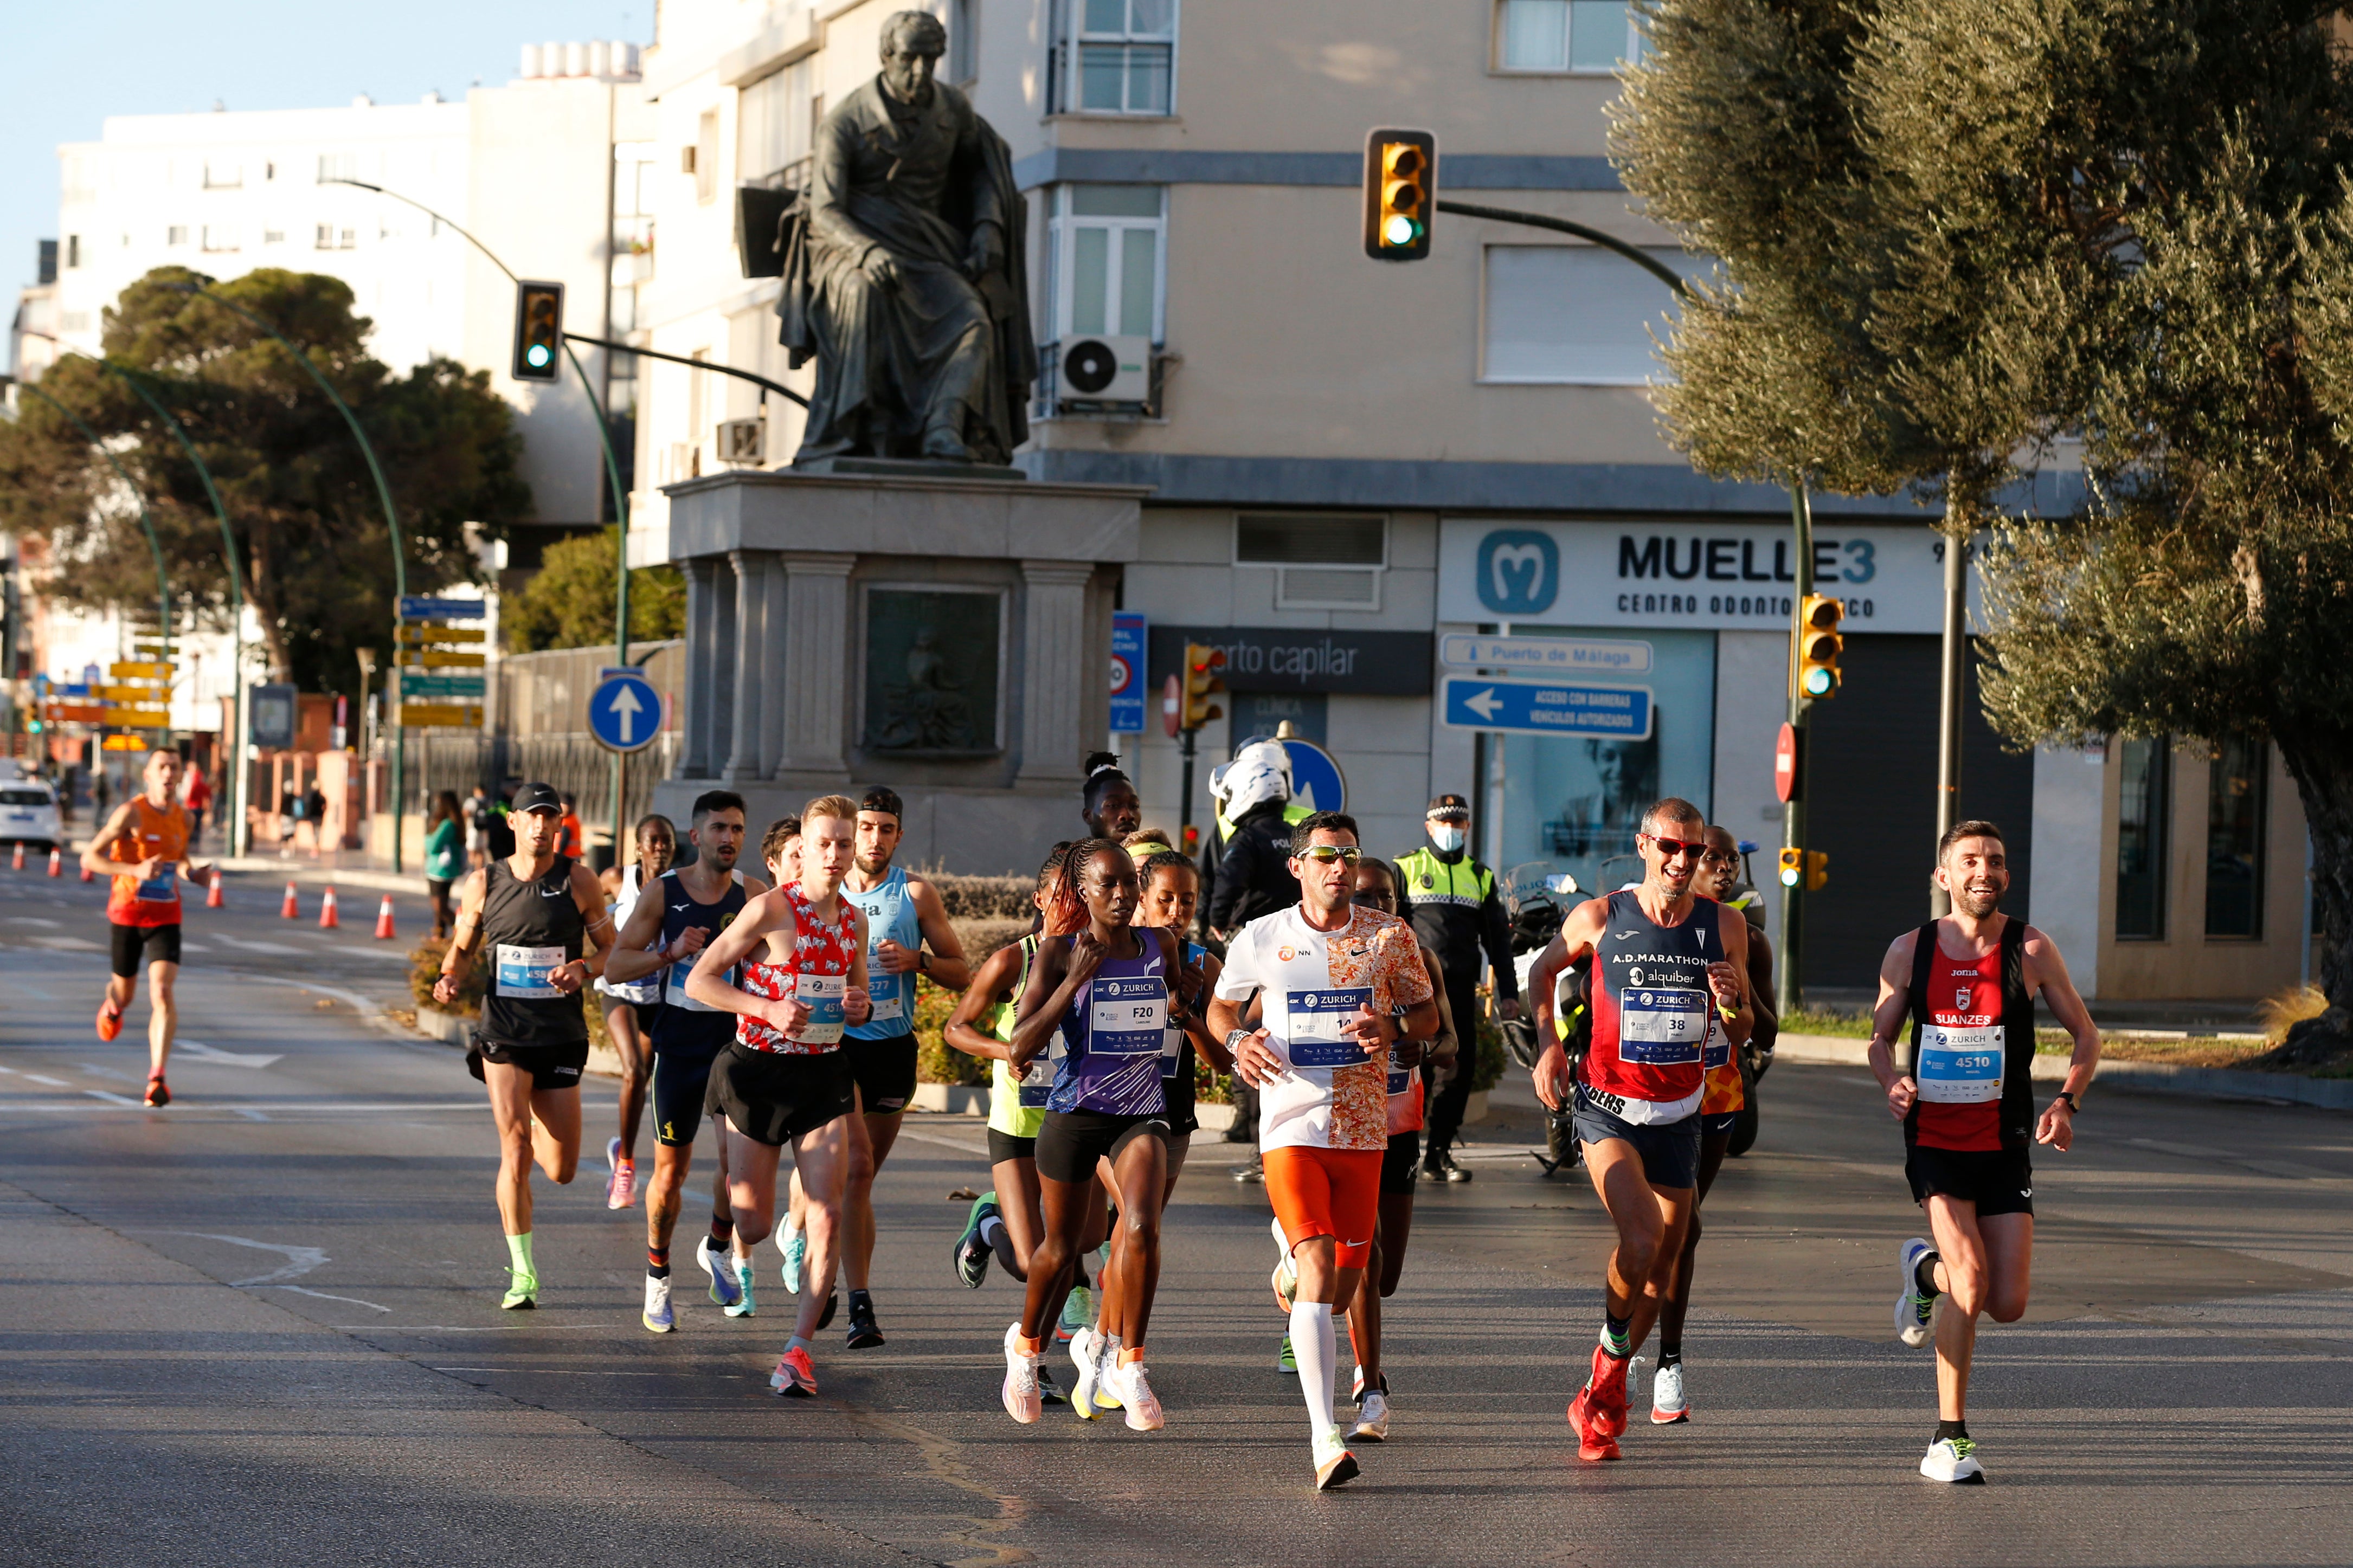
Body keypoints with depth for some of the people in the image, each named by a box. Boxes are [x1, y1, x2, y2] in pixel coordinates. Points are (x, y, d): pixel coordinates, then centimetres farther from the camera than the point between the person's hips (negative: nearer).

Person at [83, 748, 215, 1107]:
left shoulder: (183, 816, 4)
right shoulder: (131, 812, -13)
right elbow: (89, 858, -14)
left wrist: (195, 874, 2)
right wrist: (136, 870, -27)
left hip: (166, 916, 2)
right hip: (127, 914, -2)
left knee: (163, 991, -16)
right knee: (125, 989, 16)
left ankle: (157, 1078, -19)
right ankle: (113, 1008, 56)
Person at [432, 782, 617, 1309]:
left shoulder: (577, 881, 0)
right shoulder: (483, 883, 3)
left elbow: (612, 948, 6)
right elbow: (462, 947, 14)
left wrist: (584, 969, -15)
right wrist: (449, 979, -8)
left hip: (562, 1035, 1)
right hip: (504, 1033, -1)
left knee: (562, 1171, 4)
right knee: (515, 1149, -15)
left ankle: (538, 1124, 43)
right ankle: (523, 1273, -5)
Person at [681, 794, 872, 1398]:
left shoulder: (853, 921, 6)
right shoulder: (770, 910, -11)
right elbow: (699, 981, -10)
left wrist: (861, 1006, -4)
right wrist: (768, 1009, -21)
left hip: (825, 1075, 4)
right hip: (758, 1072, -4)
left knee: (826, 1216, -9)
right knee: (754, 1222, 3)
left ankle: (798, 1348, -4)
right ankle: (730, 1247, 41)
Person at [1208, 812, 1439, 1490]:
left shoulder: (1391, 936, 1)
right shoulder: (1261, 939, 0)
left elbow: (1427, 1014, 11)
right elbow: (1221, 1006, 16)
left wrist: (1392, 1028, -11)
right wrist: (1238, 1040, -7)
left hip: (1363, 1129, 2)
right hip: (1291, 1124, -2)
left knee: (1342, 1288, 9)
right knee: (1319, 1276, -18)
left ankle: (1292, 1254, 47)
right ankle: (1325, 1440, -20)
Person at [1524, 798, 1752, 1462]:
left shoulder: (1725, 926, -1)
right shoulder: (1599, 919, -7)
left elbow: (1742, 1032, 8)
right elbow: (1545, 968, 12)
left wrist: (1730, 1006, -15)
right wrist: (1549, 1045, 1)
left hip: (1678, 1115, 4)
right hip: (1607, 1108, -4)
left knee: (1661, 1266, 11)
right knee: (1641, 1240, -24)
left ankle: (1603, 1391, 31)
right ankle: (1612, 1348, 3)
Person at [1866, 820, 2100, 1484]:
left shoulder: (2031, 950, -3)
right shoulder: (1910, 951, 0)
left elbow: (2086, 1036, 5)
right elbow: (1881, 1036, 12)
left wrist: (2066, 1103, -13)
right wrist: (1892, 1080, -11)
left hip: (2005, 1146, 1)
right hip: (1934, 1138, -1)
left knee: (2008, 1305, -3)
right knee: (1972, 1283, -20)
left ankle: (1928, 1269, 31)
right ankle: (1951, 1436, -6)